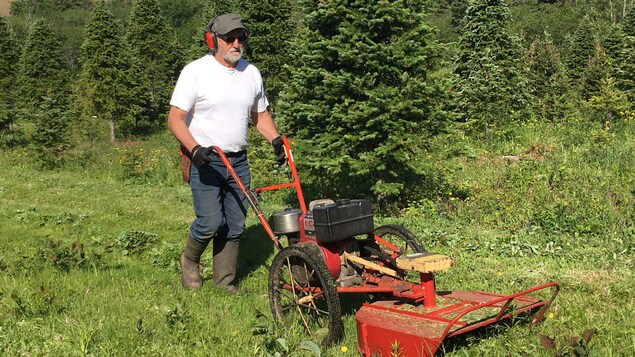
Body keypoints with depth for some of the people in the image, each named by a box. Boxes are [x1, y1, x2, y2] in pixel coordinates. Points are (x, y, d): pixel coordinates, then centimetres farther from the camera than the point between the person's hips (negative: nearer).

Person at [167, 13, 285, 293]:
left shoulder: (251, 73, 9)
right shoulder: (195, 71, -9)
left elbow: (260, 114, 20)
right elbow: (175, 118, -11)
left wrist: (275, 138, 1)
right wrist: (195, 148, -26)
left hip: (238, 162, 6)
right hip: (205, 161, -5)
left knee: (234, 226, 7)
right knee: (210, 222, -12)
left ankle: (224, 283, 20)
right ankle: (189, 261, 18)